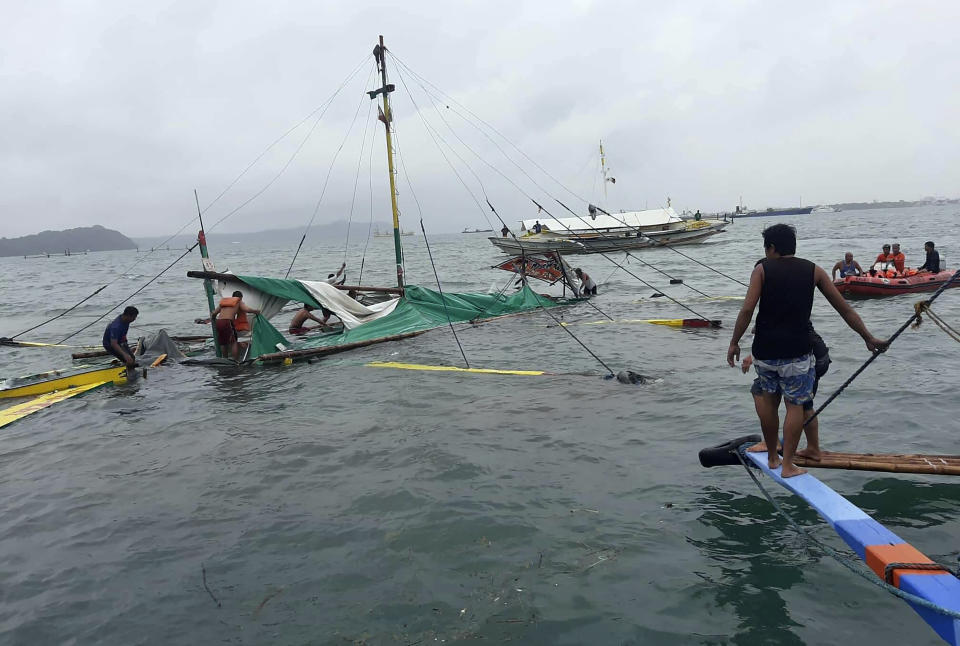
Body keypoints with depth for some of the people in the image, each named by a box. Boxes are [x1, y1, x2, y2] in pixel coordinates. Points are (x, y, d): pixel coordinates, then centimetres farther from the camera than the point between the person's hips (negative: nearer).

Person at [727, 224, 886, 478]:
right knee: (795, 405, 9)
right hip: (796, 352, -1)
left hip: (764, 349, 1)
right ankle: (788, 465, 12)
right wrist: (869, 338, 16)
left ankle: (772, 457, 28)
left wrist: (734, 343, -3)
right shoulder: (813, 271, 6)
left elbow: (747, 309, -9)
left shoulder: (762, 269, 2)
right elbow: (844, 309, 8)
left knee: (768, 397, 19)